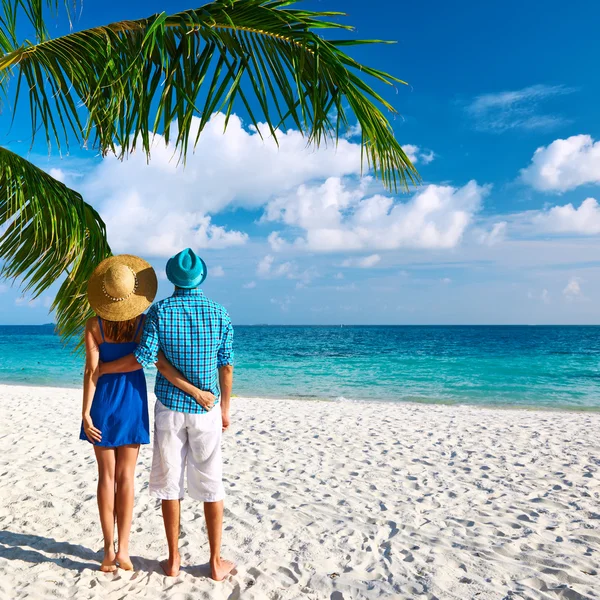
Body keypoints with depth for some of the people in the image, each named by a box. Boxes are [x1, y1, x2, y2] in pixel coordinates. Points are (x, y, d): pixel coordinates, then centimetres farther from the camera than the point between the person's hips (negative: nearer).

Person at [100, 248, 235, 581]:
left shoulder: (159, 312, -8)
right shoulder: (219, 314, -5)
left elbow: (144, 357, -15)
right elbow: (226, 368, -2)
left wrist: (100, 368, 0)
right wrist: (225, 409, 10)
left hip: (169, 409, 0)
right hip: (206, 411, 0)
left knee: (170, 483, 12)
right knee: (211, 486, 9)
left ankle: (174, 559, 22)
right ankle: (216, 562, 17)